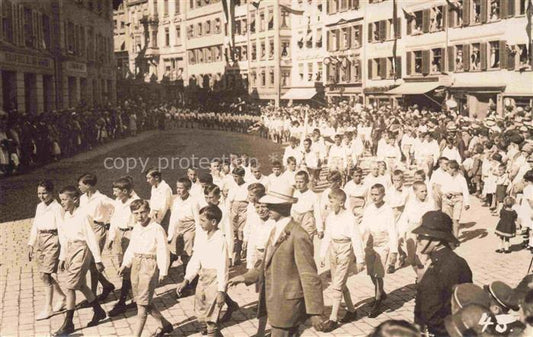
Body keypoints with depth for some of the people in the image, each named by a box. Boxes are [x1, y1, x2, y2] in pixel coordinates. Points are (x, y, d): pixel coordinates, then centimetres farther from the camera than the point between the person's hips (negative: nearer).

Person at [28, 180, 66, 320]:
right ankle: (61, 297, 31)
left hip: (52, 240, -8)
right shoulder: (39, 207, 13)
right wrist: (31, 244, 14)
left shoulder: (57, 207, -9)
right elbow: (35, 226, 18)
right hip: (40, 241, 8)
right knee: (44, 274, 11)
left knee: (47, 274, -10)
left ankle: (48, 308, -2)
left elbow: (61, 228, -12)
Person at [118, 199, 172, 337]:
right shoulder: (136, 229, 11)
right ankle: (164, 324, 33)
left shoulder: (157, 229, -12)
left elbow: (162, 251, -13)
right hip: (136, 264, 8)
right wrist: (125, 264, 8)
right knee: (144, 301, 15)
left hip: (150, 265, -8)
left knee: (142, 302, -6)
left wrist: (163, 271, -16)